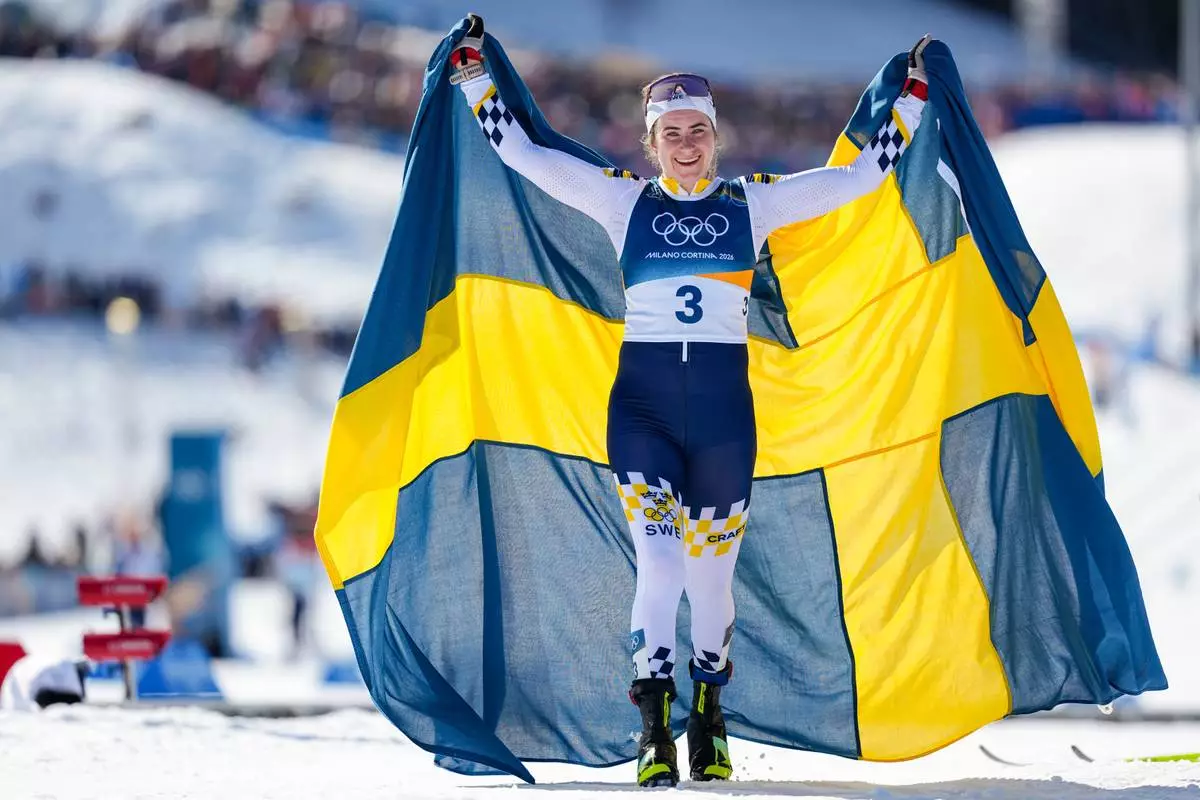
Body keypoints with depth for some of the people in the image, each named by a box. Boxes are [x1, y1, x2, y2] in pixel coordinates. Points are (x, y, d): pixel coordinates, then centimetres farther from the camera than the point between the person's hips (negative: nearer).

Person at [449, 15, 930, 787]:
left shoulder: (753, 203, 9)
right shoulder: (622, 199, 8)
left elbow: (862, 173, 12)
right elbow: (521, 152, 8)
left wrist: (912, 100, 11)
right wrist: (476, 77, 7)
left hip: (723, 401, 1)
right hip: (642, 399, -1)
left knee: (711, 567, 6)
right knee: (660, 562, -15)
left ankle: (709, 718, 25)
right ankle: (654, 727, -10)